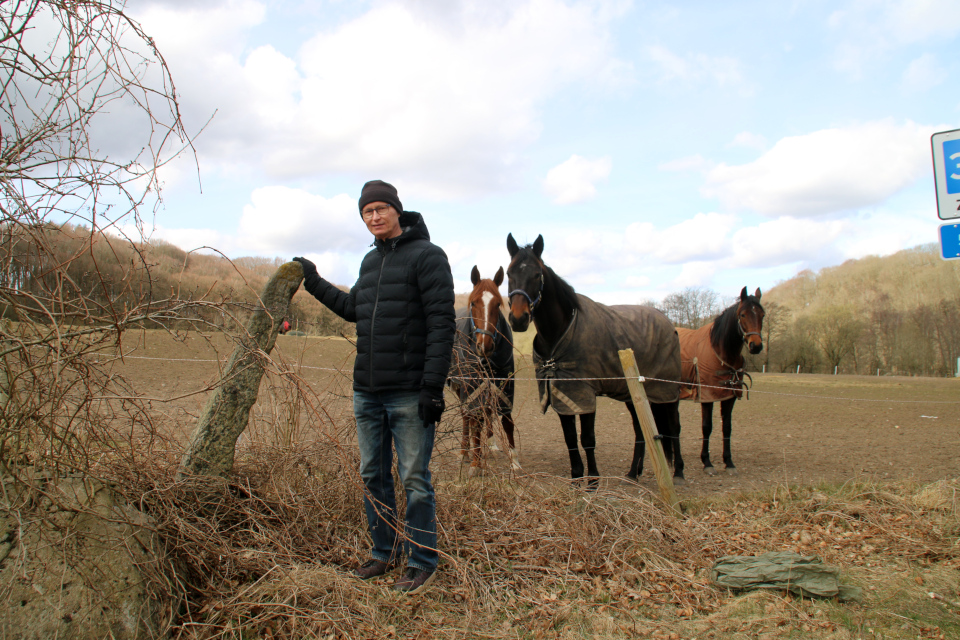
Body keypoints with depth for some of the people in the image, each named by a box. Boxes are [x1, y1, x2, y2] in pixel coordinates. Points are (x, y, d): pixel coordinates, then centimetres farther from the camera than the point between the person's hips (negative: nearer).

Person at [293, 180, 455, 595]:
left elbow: (442, 324, -15)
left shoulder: (427, 255, -8)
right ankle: (384, 552, 30)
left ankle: (423, 561, 15)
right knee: (372, 476, 15)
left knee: (414, 478, 0)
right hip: (366, 392, 8)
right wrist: (313, 283, 27)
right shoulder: (370, 261, 15)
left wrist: (433, 386, -21)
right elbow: (352, 309, 29)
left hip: (409, 394, -7)